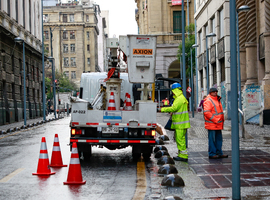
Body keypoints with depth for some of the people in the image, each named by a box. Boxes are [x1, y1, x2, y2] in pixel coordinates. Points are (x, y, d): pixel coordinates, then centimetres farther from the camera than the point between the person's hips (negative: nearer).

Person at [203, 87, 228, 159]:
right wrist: (215, 120, -21)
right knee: (212, 139, -3)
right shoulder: (208, 101, -12)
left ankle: (219, 153, 21)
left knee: (219, 138, 13)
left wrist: (222, 120, 16)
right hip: (211, 124, -9)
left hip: (218, 125, 9)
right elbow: (206, 112, -21)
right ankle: (212, 154, 3)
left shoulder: (217, 100, 19)